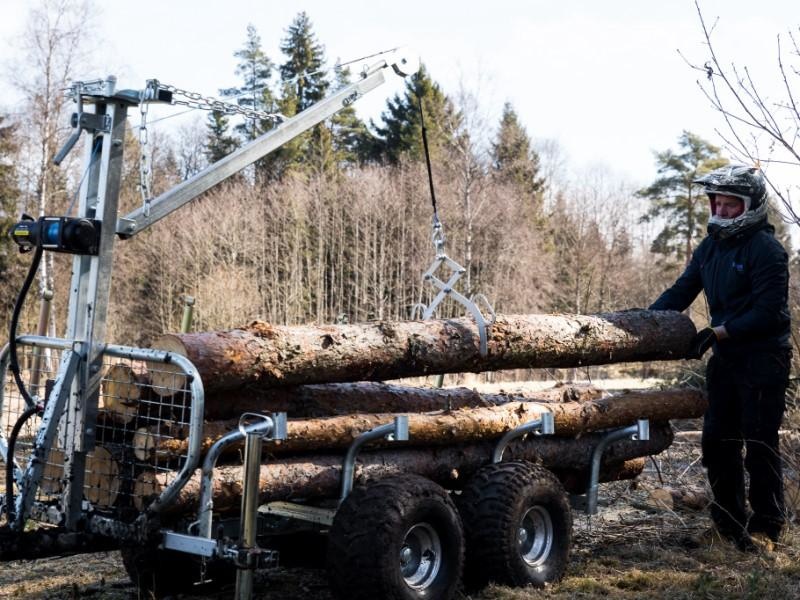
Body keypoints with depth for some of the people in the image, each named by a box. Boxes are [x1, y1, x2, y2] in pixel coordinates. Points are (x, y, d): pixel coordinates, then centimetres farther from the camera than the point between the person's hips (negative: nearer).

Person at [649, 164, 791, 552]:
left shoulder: (766, 249, -14)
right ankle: (729, 520, 22)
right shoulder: (710, 247, 11)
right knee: (717, 441, 10)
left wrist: (717, 332, -20)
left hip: (763, 358, -8)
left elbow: (768, 312, -19)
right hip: (725, 359, 8)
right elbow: (681, 292, 11)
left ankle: (766, 527, 7)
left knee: (759, 444, -4)